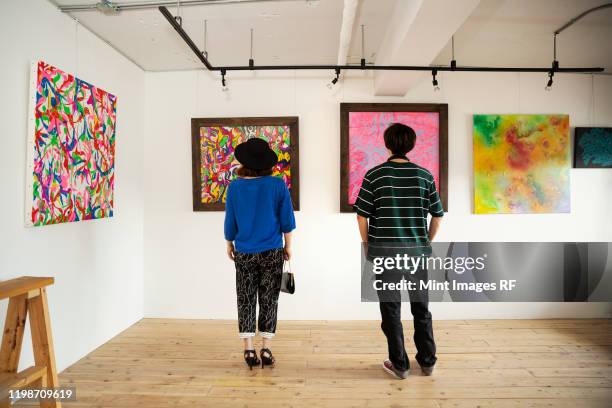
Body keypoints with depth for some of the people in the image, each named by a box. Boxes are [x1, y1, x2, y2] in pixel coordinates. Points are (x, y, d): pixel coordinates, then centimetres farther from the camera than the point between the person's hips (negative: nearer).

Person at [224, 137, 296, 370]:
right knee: (269, 300, 10)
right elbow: (287, 220, -4)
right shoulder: (277, 185, -8)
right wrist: (288, 246, 9)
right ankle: (266, 350, 14)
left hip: (244, 254, 1)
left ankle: (249, 350, 15)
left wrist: (229, 244, 18)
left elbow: (230, 221, 2)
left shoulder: (235, 187, -6)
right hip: (272, 252, 0)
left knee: (246, 301, 12)